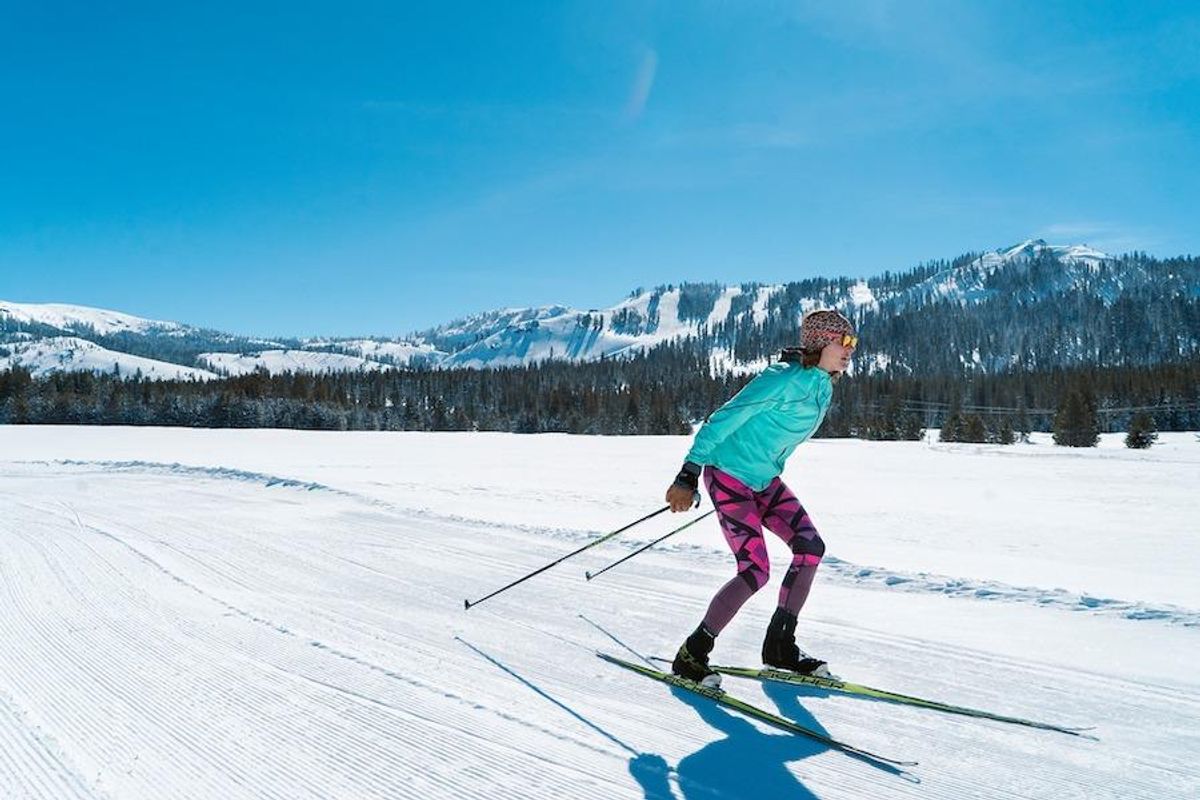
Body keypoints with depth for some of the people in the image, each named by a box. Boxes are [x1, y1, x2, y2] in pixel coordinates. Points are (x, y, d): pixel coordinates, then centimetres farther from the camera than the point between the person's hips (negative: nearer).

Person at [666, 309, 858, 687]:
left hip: (763, 481, 9)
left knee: (811, 547, 1)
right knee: (756, 571, -15)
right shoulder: (783, 379, -21)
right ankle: (690, 655, -1)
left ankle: (780, 646, 15)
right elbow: (722, 420, -22)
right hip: (728, 476, -9)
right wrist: (688, 475, -25)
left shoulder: (823, 388, 7)